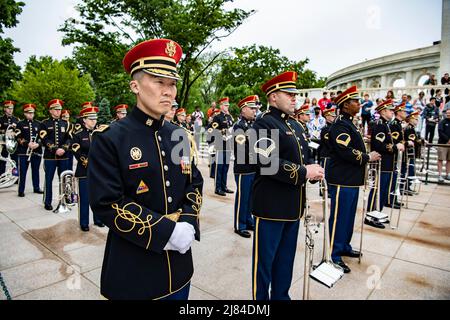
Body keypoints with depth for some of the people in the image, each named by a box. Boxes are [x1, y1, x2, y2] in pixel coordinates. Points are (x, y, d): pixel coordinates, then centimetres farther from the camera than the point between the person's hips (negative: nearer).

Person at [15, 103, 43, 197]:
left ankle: (36, 188, 22)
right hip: (24, 151, -3)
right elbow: (18, 137, -4)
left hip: (37, 151, 3)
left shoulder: (38, 124, 12)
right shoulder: (20, 124, 3)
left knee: (36, 170, 11)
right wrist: (27, 144, -18)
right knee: (22, 171, 0)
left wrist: (38, 144, -10)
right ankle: (21, 190, 7)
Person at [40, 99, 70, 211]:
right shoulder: (44, 123, 2)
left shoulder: (65, 123, 11)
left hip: (63, 156, 3)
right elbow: (45, 140, -8)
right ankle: (47, 202, 13)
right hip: (49, 156, -2)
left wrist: (63, 149, -13)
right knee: (49, 180, 3)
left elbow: (68, 138, 4)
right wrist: (55, 150, -18)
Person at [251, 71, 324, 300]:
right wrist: (304, 172, -19)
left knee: (286, 258, 21)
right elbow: (267, 163, -26)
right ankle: (261, 298, 25)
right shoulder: (264, 124, -13)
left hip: (293, 206, 9)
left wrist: (312, 168, -2)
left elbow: (301, 158, 20)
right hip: (271, 206, -9)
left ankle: (281, 296, 38)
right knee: (264, 259, 7)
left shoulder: (295, 125, 15)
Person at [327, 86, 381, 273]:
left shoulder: (349, 123, 17)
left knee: (349, 215, 19)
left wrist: (367, 156, 6)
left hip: (352, 180, 10)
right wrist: (368, 157, -12)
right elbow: (346, 152, -25)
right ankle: (334, 255, 9)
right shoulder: (340, 125, -16)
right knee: (339, 217, -2)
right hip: (342, 180, -10)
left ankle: (344, 247, 34)